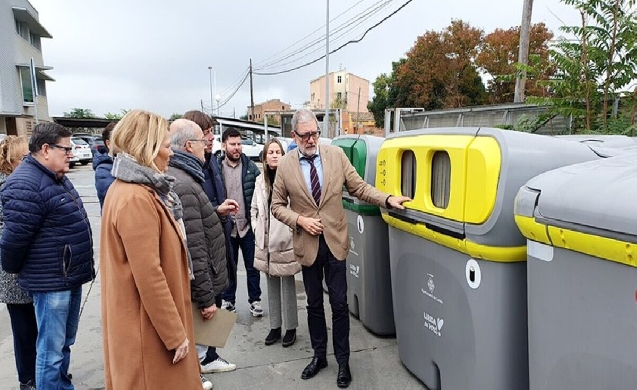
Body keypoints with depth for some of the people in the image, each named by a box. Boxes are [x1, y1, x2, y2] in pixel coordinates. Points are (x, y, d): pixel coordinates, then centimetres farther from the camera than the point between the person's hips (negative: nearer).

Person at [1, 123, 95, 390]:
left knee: (65, 343, 22)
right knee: (52, 350, 4)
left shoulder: (56, 178, 12)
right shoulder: (25, 186, -20)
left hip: (70, 277, 9)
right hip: (51, 281, -9)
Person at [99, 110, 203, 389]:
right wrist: (175, 334, -19)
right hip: (151, 324, -9)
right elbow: (149, 276, -26)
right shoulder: (135, 199, -25)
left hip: (151, 317, 9)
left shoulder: (137, 189, 6)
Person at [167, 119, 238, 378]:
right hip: (196, 286, -11)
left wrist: (216, 211, 11)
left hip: (202, 281, 11)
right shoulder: (182, 185, -28)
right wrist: (206, 298, -23)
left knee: (206, 326, 29)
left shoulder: (178, 176, 6)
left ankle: (207, 358, 51)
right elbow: (194, 250, -28)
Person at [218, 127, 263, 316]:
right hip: (226, 226, 0)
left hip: (248, 225, 0)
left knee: (252, 265, 11)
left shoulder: (250, 166, -1)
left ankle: (254, 300, 27)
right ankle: (228, 300, 32)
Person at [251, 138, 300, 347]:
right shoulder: (260, 180, 7)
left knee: (288, 283, 7)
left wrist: (293, 228, -13)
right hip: (266, 241, 6)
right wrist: (257, 228, 8)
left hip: (286, 240, -5)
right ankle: (275, 326, 29)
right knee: (272, 284, 15)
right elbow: (254, 208, 16)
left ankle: (291, 328, 22)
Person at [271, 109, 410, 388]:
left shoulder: (336, 155, -2)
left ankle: (343, 361, 26)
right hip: (307, 244, 1)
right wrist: (299, 220, -13)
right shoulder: (285, 165, -3)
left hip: (334, 241, 0)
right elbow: (277, 205, 3)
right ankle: (319, 355, 35)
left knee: (339, 304, 7)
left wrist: (388, 199, -13)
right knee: (314, 304, 15)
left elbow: (359, 188, 0)